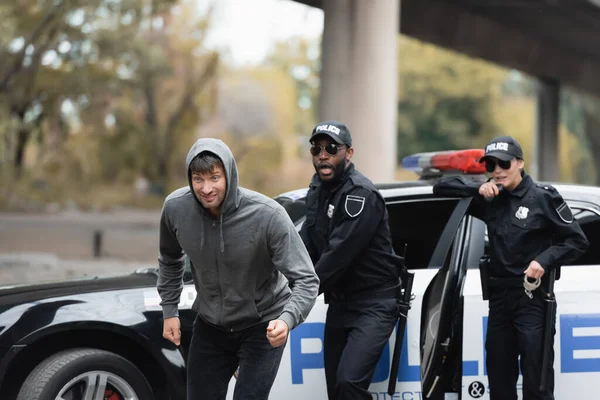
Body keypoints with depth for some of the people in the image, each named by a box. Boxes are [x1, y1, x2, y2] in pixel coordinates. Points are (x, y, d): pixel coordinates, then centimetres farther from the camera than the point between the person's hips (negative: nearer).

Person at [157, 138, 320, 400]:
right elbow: (170, 260, 7)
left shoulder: (268, 215, -29)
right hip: (210, 326, 4)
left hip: (263, 326, -4)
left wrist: (287, 319, -43)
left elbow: (306, 279, -26)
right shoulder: (176, 208, -16)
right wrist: (169, 310, 4)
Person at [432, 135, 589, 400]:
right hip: (499, 298, 6)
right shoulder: (489, 200, 7)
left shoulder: (543, 197, -6)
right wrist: (477, 189, -6)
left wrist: (544, 260, -20)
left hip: (533, 298, -5)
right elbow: (441, 189, 10)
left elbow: (577, 241, -4)